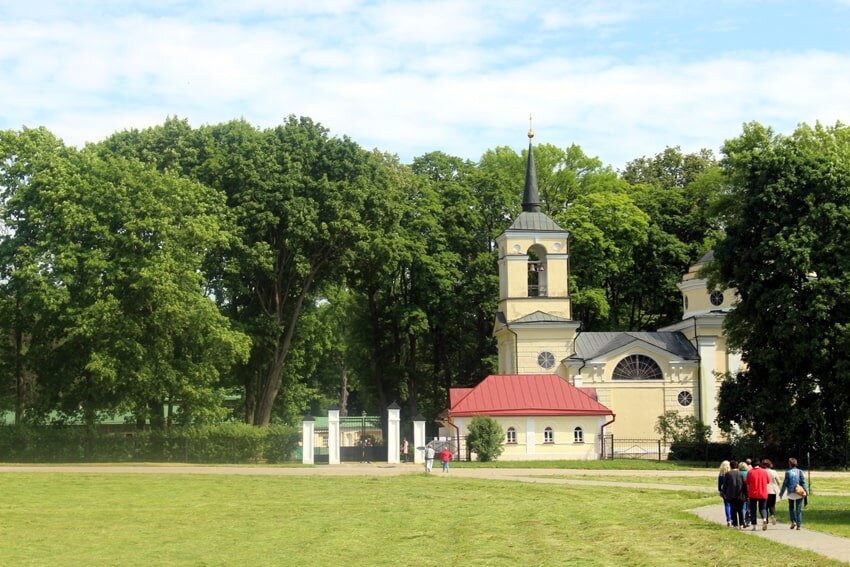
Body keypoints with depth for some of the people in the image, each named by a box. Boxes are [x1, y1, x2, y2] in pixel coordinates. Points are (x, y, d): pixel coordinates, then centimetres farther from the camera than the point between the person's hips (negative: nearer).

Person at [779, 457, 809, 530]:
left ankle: (793, 521, 1)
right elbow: (803, 482, -4)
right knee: (798, 509, 4)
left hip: (791, 493, -1)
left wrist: (781, 493, 5)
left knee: (791, 508, 17)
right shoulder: (799, 471, 0)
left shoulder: (788, 472, -6)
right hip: (799, 493, 1)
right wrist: (806, 491, -3)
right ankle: (799, 525, 0)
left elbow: (785, 484, -3)